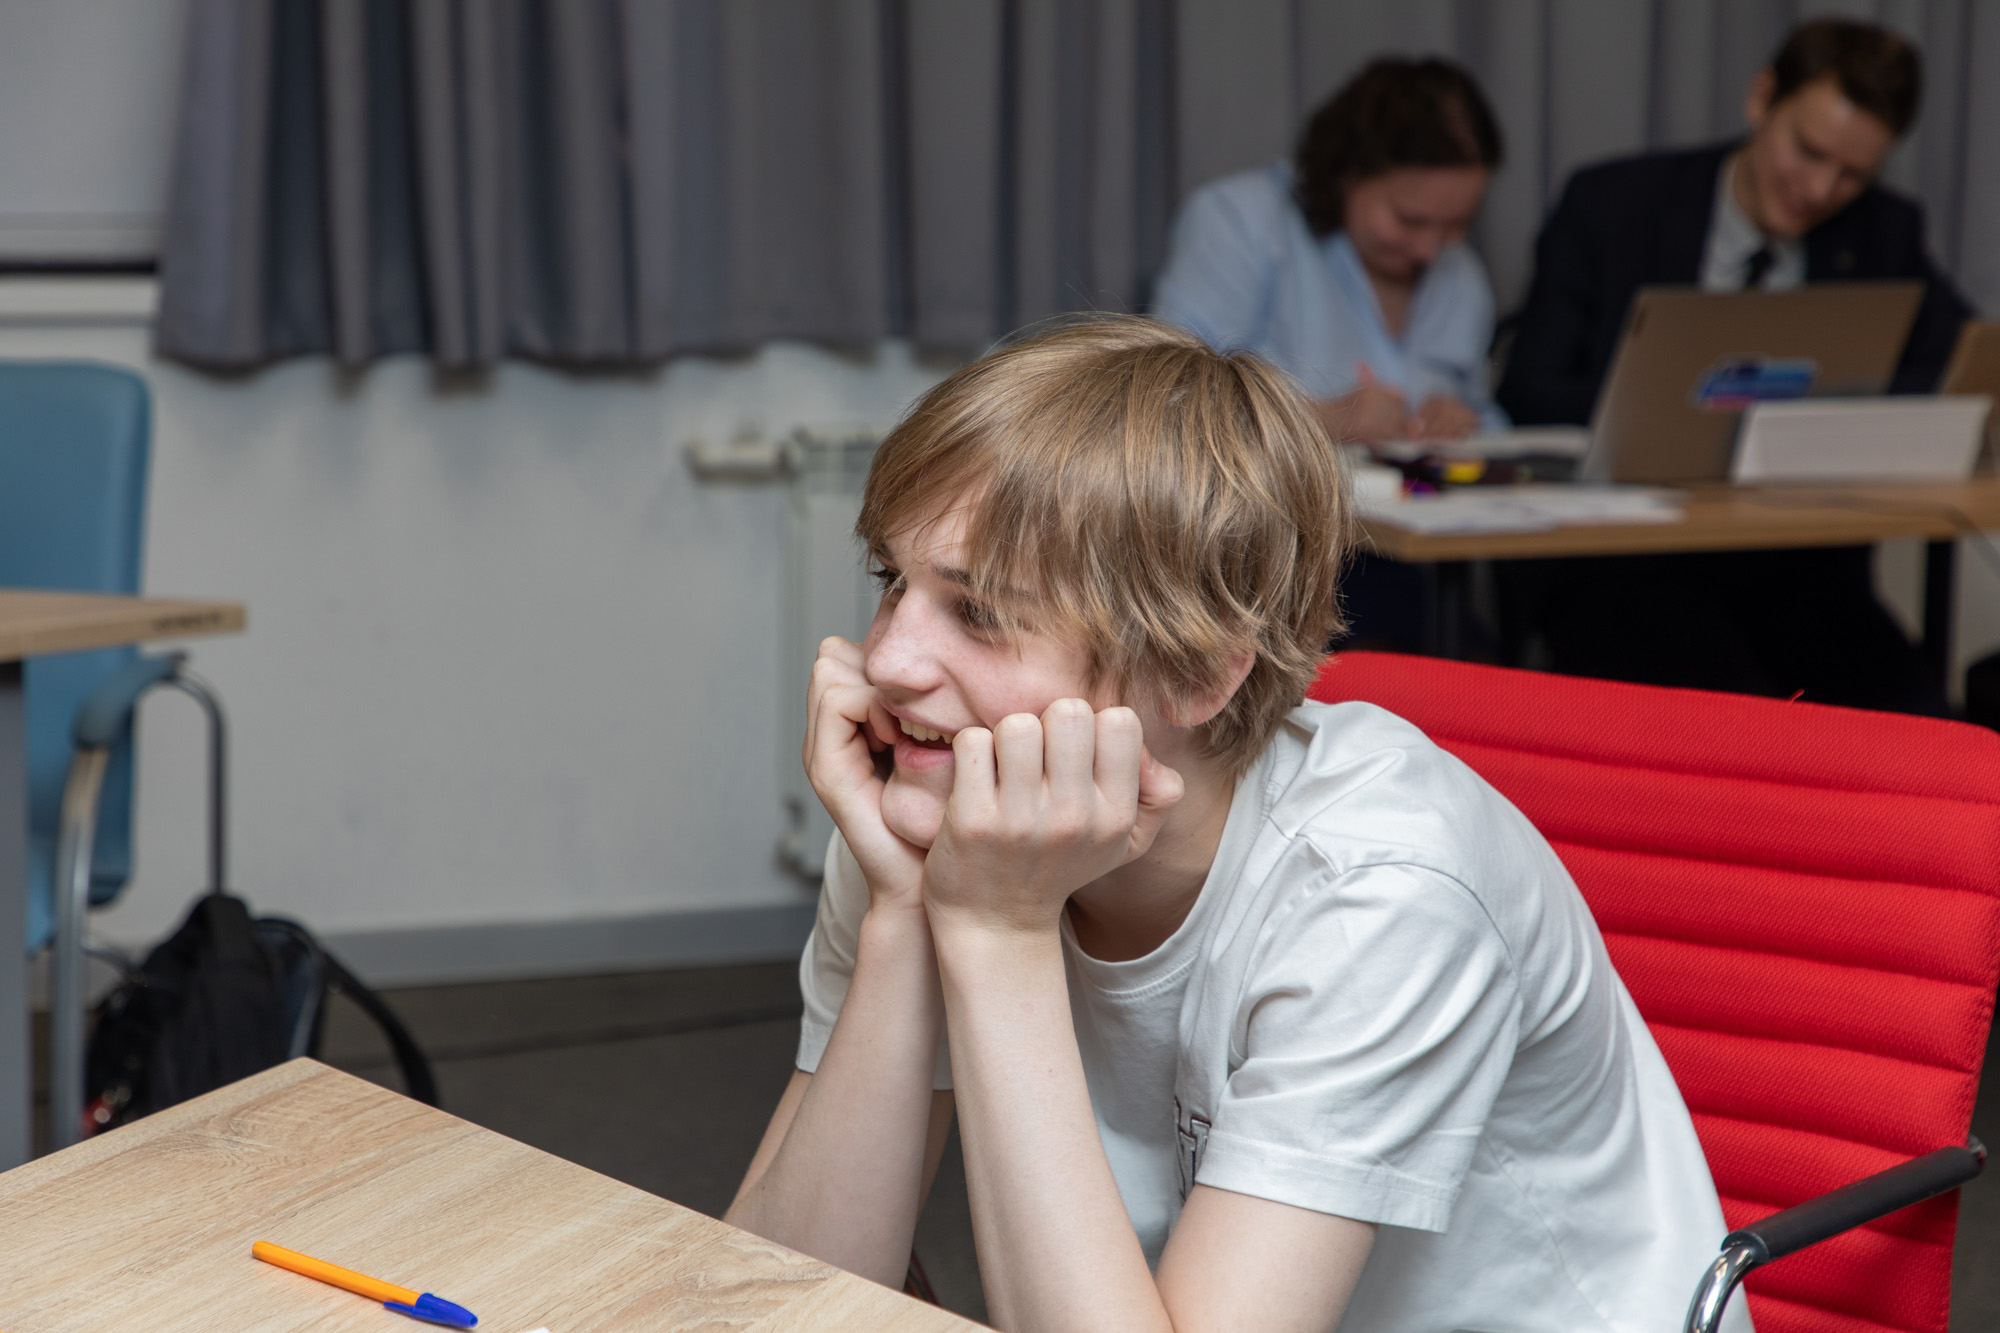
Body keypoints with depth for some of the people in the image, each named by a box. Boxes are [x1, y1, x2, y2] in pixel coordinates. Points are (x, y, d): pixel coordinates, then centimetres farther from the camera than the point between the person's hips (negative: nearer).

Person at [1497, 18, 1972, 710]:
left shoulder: (1884, 232, 12)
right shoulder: (1610, 205, 3)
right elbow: (1528, 395, -2)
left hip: (1798, 564, 3)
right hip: (1621, 550, -3)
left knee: (1909, 721, -25)